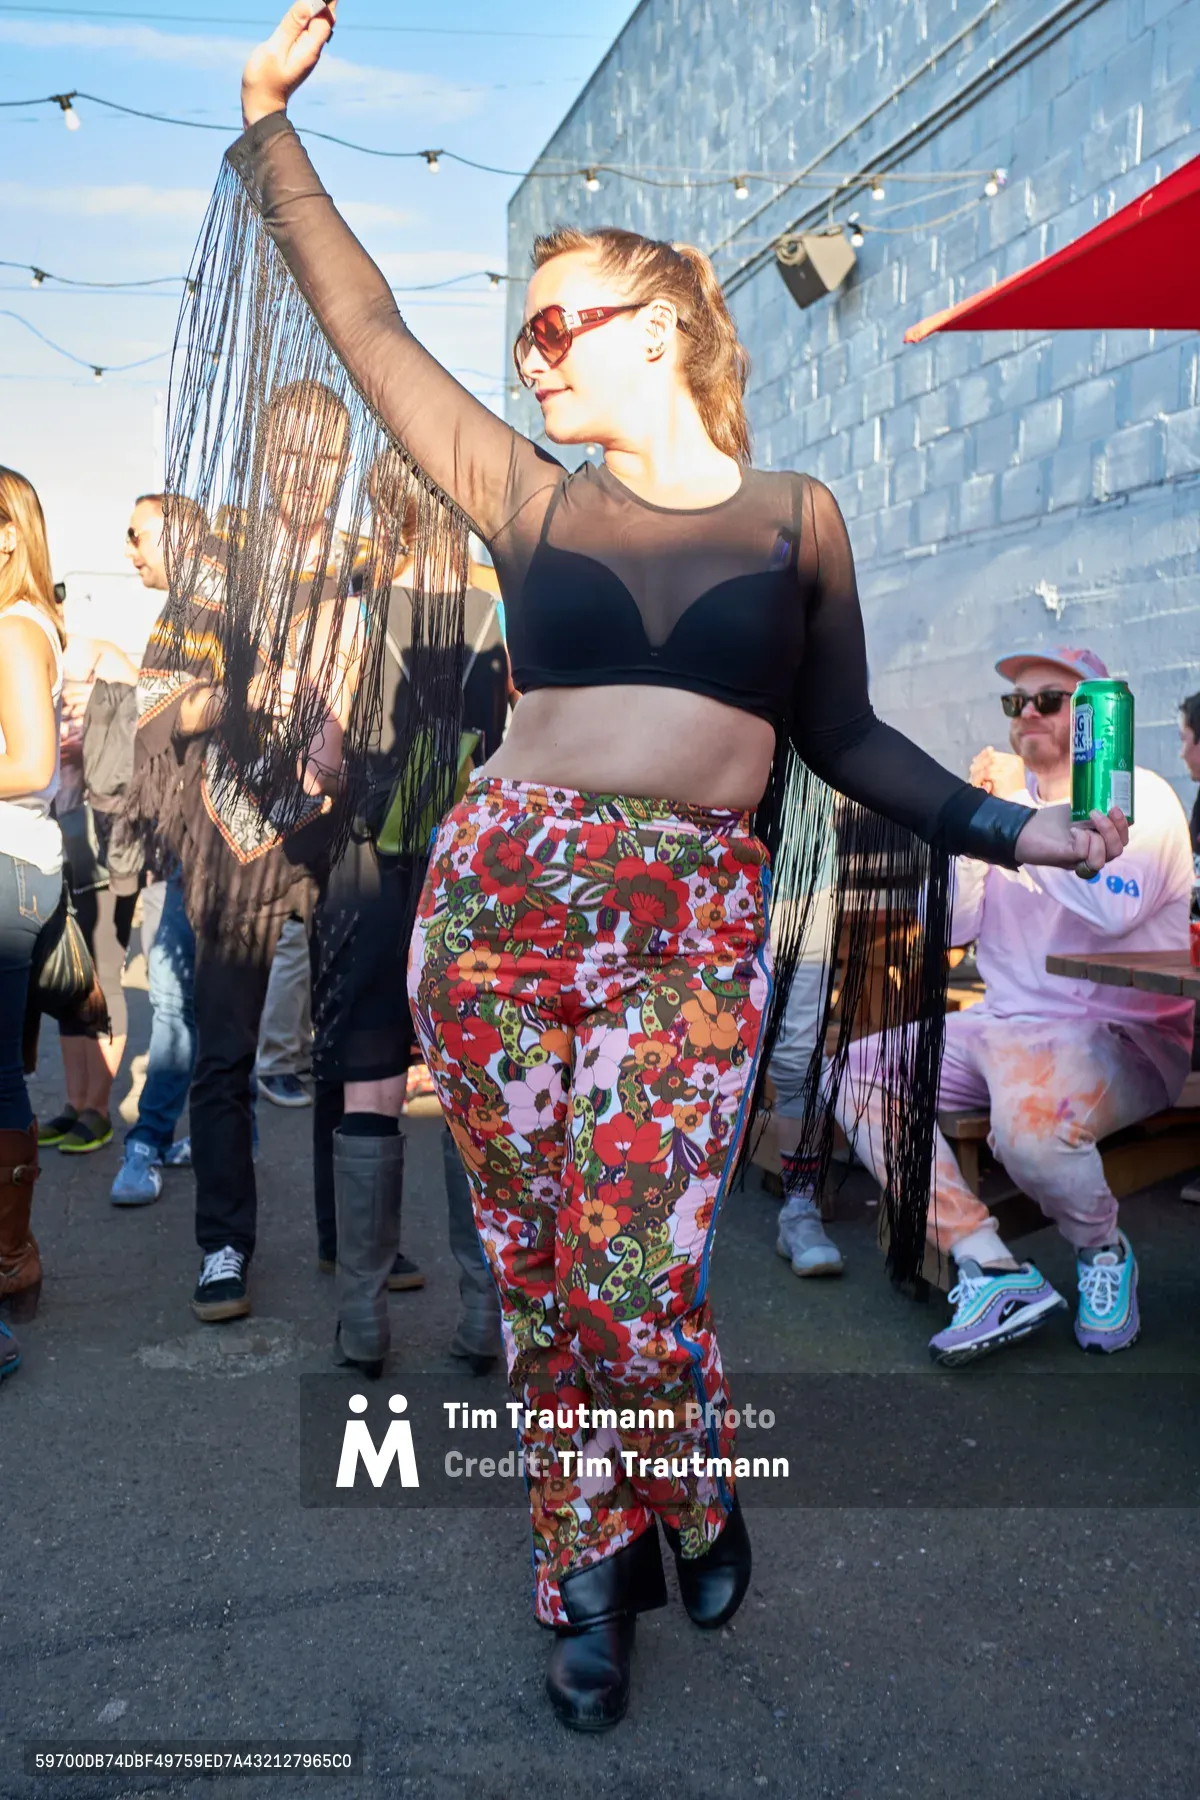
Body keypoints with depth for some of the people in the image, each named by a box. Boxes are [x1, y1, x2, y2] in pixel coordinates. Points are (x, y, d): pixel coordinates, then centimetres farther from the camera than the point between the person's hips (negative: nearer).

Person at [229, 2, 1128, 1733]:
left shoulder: (797, 514, 10)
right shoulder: (531, 501, 11)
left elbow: (842, 734, 15)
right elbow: (365, 323, 15)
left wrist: (1005, 827, 7)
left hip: (694, 920, -2)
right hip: (499, 894, 2)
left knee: (629, 1269, -8)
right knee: (537, 1264, 6)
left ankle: (685, 1499, 27)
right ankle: (591, 1566, 30)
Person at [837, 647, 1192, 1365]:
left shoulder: (1141, 797, -2)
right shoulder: (1008, 797, 15)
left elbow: (1112, 908, -23)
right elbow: (954, 925, 9)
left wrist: (1019, 808, -16)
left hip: (1120, 1034, -6)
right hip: (1002, 1023, 7)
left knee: (1029, 1123, -38)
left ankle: (1104, 1251, -1)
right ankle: (994, 1269, -16)